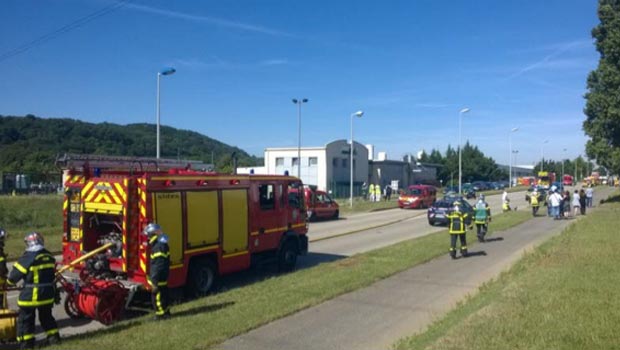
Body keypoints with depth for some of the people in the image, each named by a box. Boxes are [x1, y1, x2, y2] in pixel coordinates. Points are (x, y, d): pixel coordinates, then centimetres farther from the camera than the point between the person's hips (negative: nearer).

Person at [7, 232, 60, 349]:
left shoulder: (28, 257, -17)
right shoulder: (49, 256, 3)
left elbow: (16, 273, -9)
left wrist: (10, 281, 11)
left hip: (30, 295, -6)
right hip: (48, 293, 6)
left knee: (25, 319, 7)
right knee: (46, 316, 21)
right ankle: (54, 338, 22)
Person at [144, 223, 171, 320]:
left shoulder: (158, 247, -24)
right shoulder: (161, 244, 8)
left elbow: (158, 266, -25)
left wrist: (154, 281, -22)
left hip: (158, 278, -10)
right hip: (163, 277, 10)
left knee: (157, 296, 1)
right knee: (164, 294, 18)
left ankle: (161, 314, 9)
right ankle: (165, 312, 28)